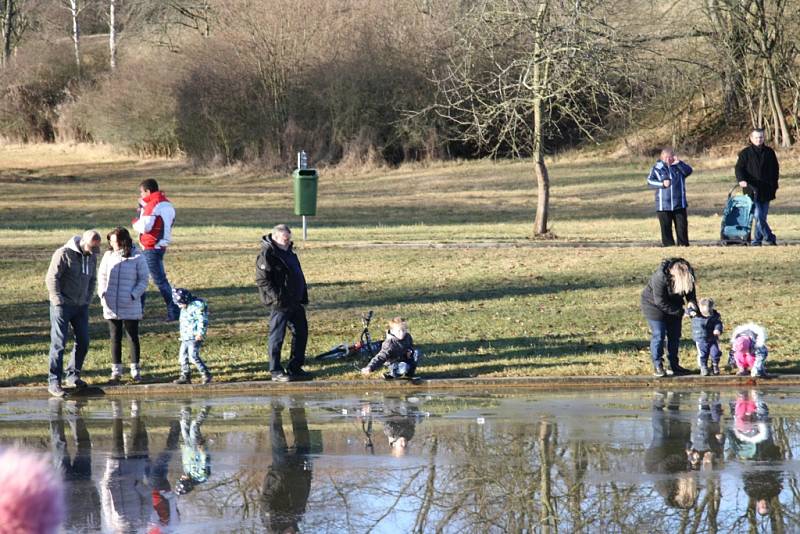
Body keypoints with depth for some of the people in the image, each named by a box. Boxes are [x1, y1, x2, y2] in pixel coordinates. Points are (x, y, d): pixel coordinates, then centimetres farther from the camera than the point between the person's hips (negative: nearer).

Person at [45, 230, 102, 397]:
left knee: (83, 342, 5)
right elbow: (51, 278, -14)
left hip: (81, 306, 7)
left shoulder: (92, 256, 8)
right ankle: (54, 382, -3)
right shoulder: (64, 254, -14)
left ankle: (73, 376, 19)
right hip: (62, 306, -7)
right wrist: (59, 301, -15)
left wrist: (88, 299, 9)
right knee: (58, 344, -6)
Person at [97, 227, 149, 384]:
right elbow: (102, 276, 12)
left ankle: (135, 371, 14)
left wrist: (134, 295, -15)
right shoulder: (108, 256, 3)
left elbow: (143, 280, -3)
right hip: (111, 306, 3)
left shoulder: (137, 258, -7)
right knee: (115, 338, 8)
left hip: (130, 307, -3)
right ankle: (116, 371, 15)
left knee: (133, 337, 5)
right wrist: (102, 294, -1)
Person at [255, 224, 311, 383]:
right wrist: (276, 297, -22)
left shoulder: (288, 252, 15)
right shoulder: (267, 254, -13)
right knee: (277, 337, -2)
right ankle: (276, 371, 5)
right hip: (280, 304, -9)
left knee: (301, 333, 13)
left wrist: (303, 296, 18)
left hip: (295, 303, 9)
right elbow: (262, 279, -19)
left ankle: (295, 368, 22)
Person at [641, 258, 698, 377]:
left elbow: (690, 290, 0)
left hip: (673, 306, 6)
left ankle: (674, 365, 16)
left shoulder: (688, 275, -19)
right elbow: (660, 301, -29)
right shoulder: (660, 277, -36)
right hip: (654, 305, -6)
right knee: (658, 335, -8)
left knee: (675, 336, 6)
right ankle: (657, 366, 2)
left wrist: (691, 301, -21)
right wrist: (678, 311, -25)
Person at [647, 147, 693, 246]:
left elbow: (688, 171, -8)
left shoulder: (678, 166, 7)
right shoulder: (657, 168, 1)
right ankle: (668, 244, 8)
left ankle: (683, 243, 10)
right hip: (663, 204, -1)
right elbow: (650, 181, -3)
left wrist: (679, 163, -19)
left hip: (679, 204, 1)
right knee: (666, 226, 1)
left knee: (681, 225, 3)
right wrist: (662, 184, -16)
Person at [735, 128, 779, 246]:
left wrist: (774, 185, 12)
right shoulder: (745, 153, 2)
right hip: (752, 190, -3)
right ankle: (769, 237, -9)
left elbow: (776, 170, 17)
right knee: (757, 215, -13)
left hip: (766, 190, 3)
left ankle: (757, 240, 14)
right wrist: (741, 180, -22)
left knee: (762, 217, 6)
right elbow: (739, 168, -3)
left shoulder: (769, 152, 11)